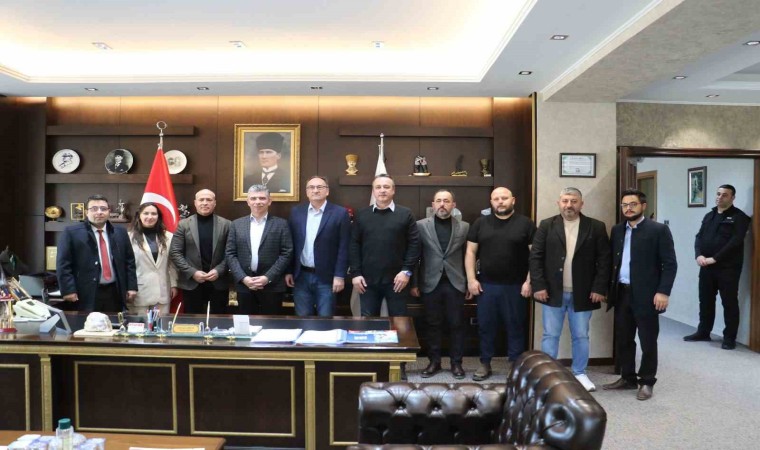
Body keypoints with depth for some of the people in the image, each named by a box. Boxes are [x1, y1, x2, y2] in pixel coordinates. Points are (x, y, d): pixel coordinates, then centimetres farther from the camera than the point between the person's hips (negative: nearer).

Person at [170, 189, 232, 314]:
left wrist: (219, 270, -12)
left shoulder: (225, 224, 3)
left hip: (219, 282, 0)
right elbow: (175, 252, -1)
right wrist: (192, 272, -11)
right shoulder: (183, 224, 2)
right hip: (191, 282, 0)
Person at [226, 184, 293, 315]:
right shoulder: (237, 224, 8)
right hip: (244, 285, 2)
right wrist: (243, 278, -8)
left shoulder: (281, 224, 1)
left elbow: (287, 253, -5)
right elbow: (230, 254, 5)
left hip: (272, 285, -2)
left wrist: (268, 277, -12)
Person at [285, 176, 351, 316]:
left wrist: (340, 276, -11)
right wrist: (289, 271, 6)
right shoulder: (296, 212, 6)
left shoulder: (340, 213, -5)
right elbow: (291, 244, 9)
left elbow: (344, 248, -7)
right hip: (301, 277, 3)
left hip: (326, 278, -3)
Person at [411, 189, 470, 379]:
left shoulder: (464, 227, 4)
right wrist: (414, 283, -1)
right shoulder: (421, 225, 1)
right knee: (433, 324, 8)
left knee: (456, 324, 5)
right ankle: (434, 361, 20)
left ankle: (456, 362, 18)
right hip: (431, 283, 0)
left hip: (456, 283, 0)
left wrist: (470, 284, 3)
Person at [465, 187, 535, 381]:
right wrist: (471, 279, -3)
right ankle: (485, 364, 22)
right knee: (486, 326, 9)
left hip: (515, 286, -2)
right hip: (486, 285, 2)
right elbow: (471, 252, 5)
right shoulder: (480, 223, 6)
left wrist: (529, 281, -8)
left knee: (515, 327, 7)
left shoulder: (525, 223, 0)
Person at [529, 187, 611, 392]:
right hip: (552, 292, 0)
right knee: (550, 335, 7)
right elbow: (535, 257, -3)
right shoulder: (546, 226, 0)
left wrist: (599, 288, -8)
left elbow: (604, 260, -1)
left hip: (582, 294, 1)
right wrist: (538, 286, -11)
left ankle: (580, 374, 27)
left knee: (581, 336, 12)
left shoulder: (596, 227, 1)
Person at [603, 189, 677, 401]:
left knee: (648, 342, 6)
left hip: (646, 295, -5)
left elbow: (670, 264, -8)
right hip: (621, 293, 5)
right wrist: (607, 288, 6)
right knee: (623, 340, 12)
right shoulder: (617, 230, 11)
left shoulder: (658, 230, -5)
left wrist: (663, 292, -16)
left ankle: (647, 382, 20)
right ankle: (627, 378, 26)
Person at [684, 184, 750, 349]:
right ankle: (703, 332, 25)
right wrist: (699, 255, -10)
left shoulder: (739, 217, -4)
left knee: (729, 303, 2)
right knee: (705, 300, 13)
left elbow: (735, 241, -14)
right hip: (706, 266, 6)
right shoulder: (709, 216, 15)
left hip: (728, 267, -6)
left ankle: (729, 338, 10)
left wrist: (714, 258, -18)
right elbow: (699, 237, 9)